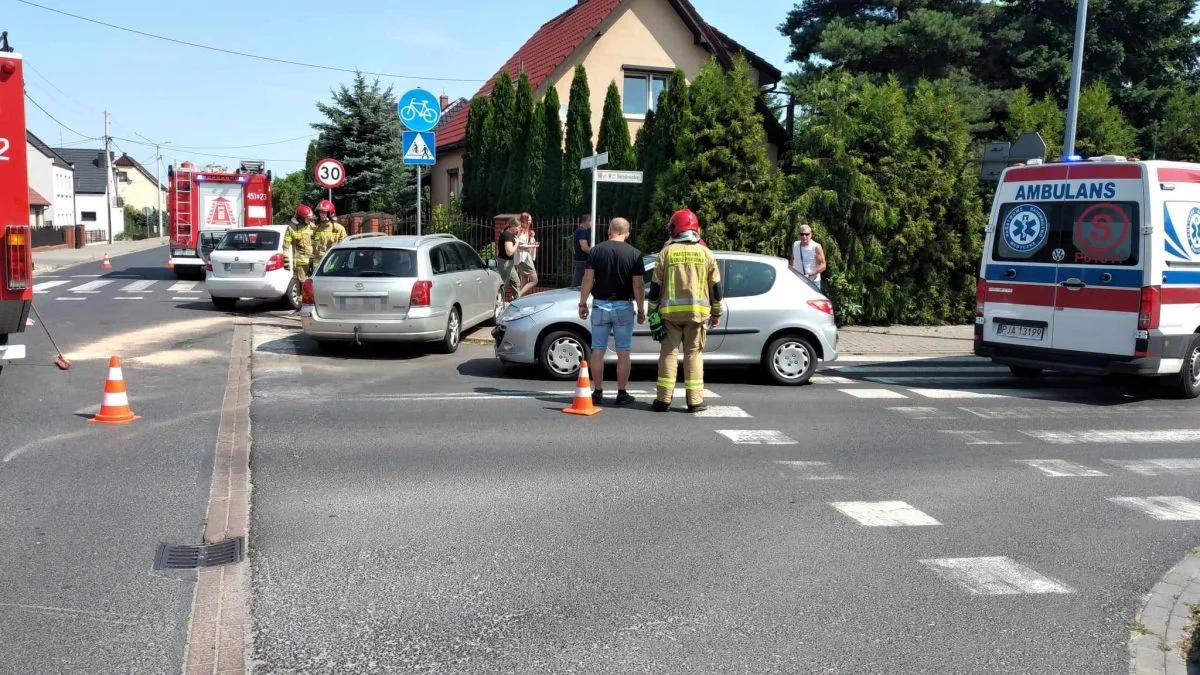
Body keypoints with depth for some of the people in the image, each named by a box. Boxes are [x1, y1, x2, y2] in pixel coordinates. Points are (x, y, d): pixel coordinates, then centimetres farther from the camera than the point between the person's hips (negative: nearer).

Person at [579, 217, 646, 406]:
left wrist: (583, 303, 4)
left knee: (597, 350, 7)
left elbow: (587, 279, -4)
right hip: (624, 306, -1)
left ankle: (598, 392, 9)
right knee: (623, 352, 4)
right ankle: (622, 393, 6)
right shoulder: (634, 254, -4)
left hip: (600, 305, 1)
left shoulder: (596, 251, -1)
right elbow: (638, 285, -7)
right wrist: (641, 310, 0)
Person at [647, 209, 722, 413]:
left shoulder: (667, 252, 2)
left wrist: (652, 312, 7)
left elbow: (655, 286, 1)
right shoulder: (705, 252, 6)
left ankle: (664, 399, 3)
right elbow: (716, 286, 7)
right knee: (694, 354, 5)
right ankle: (695, 400, 4)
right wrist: (716, 313, 16)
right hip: (697, 312, 1)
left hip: (670, 311, -1)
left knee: (668, 353, 4)